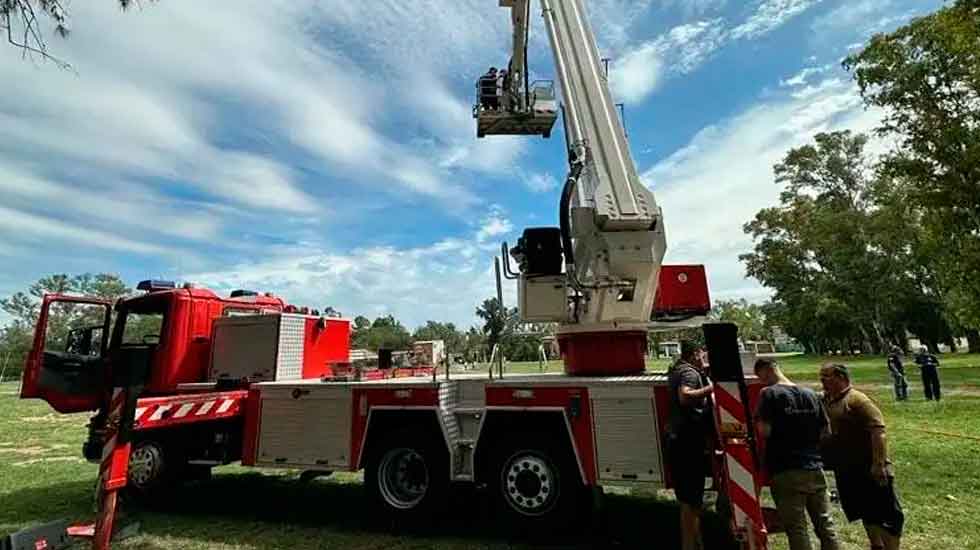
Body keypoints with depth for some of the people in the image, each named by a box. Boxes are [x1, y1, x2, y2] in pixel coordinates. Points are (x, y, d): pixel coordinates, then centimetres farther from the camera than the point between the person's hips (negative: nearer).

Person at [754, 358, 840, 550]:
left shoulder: (769, 394, -11)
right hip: (814, 468, 6)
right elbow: (826, 430, 11)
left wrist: (756, 422, 1)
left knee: (796, 528, 3)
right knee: (826, 524, 15)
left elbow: (764, 431, -18)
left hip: (786, 471, -6)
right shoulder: (811, 394, 7)